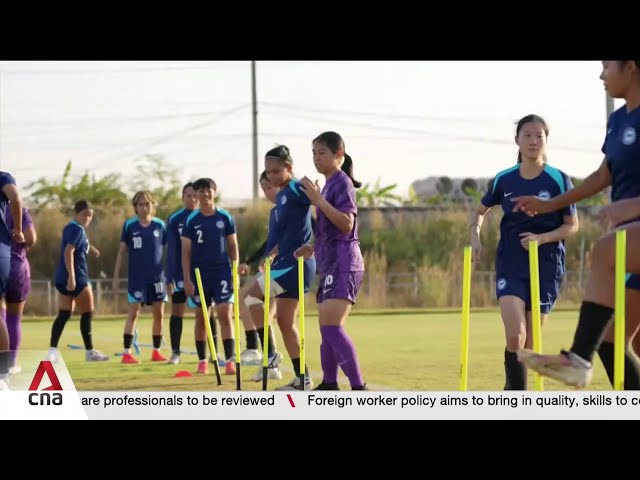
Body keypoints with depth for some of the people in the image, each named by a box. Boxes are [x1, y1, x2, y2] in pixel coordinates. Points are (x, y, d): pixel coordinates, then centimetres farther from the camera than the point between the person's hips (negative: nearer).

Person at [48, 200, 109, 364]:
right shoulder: (78, 229, -14)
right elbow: (68, 252, -25)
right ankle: (89, 351, 11)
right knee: (87, 313, 4)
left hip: (62, 278, 9)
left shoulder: (70, 228, 15)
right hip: (76, 277, -9)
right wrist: (72, 276, -30)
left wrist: (89, 248, 42)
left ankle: (53, 350, -8)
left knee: (64, 314, 4)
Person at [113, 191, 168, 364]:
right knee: (133, 313, -6)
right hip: (136, 277, -2)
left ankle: (156, 352, 17)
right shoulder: (129, 225, -2)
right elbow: (121, 251, 2)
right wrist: (116, 276, -1)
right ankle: (126, 353, -5)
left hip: (157, 276, 2)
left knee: (159, 314, 5)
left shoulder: (159, 225, 1)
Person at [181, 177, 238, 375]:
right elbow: (185, 252, 1)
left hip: (222, 272, -1)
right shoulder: (191, 220, 1)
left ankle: (230, 361, -12)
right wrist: (187, 279, -5)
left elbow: (233, 247, 6)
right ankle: (202, 361, 15)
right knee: (201, 318, 6)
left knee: (225, 315, -10)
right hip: (199, 275, 1)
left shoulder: (225, 218, 2)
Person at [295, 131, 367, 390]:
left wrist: (318, 200, -24)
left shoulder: (341, 182, -9)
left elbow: (347, 224, -22)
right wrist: (314, 248, 14)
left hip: (342, 263, -10)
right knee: (327, 329, 14)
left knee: (332, 327, -20)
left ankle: (359, 388, -24)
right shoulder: (329, 184, 17)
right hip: (330, 264, 10)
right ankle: (329, 384, 22)